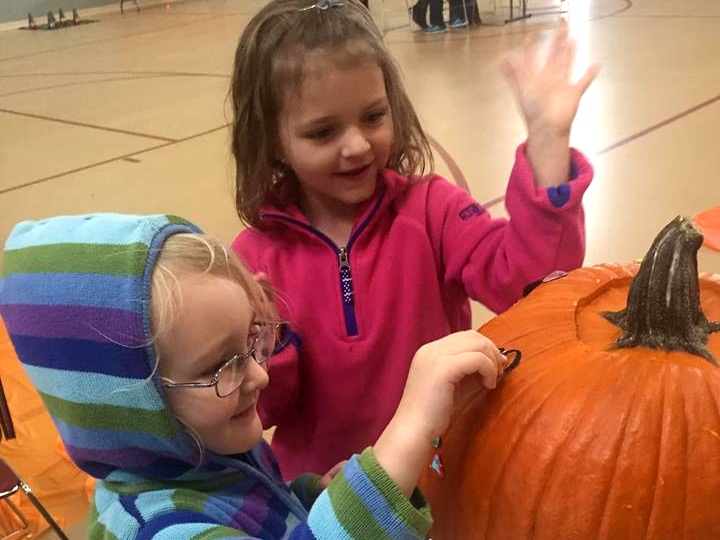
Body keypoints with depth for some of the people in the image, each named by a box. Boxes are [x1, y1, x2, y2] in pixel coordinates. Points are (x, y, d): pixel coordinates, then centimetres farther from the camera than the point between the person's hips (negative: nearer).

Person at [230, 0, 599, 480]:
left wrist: (547, 136, -27)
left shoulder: (430, 209, -5)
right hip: (321, 487, 1)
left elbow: (527, 277, -20)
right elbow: (259, 409, 0)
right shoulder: (256, 258, -5)